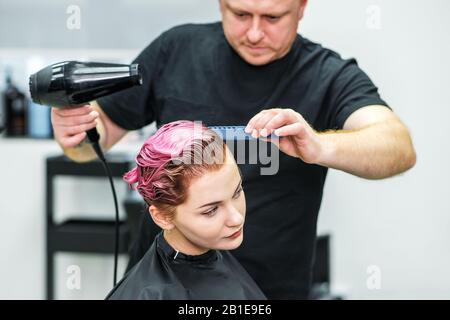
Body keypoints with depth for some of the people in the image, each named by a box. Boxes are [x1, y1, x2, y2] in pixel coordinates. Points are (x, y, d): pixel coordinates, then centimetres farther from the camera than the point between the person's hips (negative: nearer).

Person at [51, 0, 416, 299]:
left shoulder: (330, 78, -10)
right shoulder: (177, 50, -3)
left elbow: (400, 148, -26)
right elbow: (104, 126, 6)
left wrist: (319, 147, -45)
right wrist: (77, 131, -18)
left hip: (272, 289, -1)